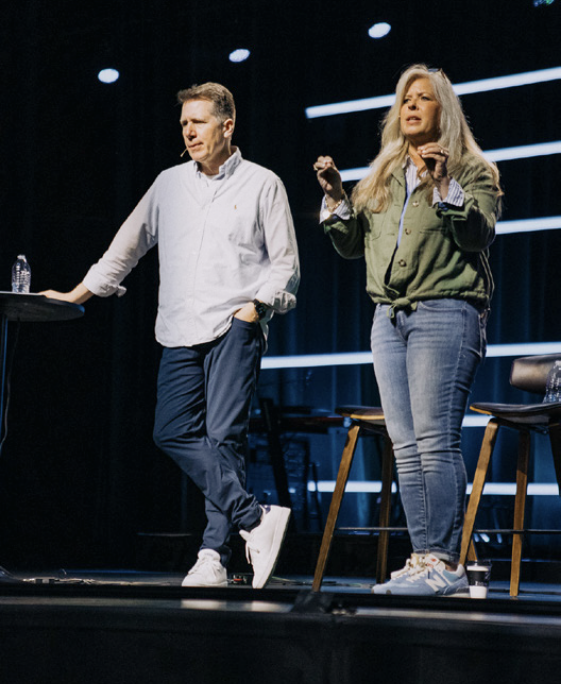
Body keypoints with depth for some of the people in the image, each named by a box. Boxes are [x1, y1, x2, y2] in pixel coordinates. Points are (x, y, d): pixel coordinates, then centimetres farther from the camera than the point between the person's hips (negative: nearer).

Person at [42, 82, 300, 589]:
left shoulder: (262, 185, 6)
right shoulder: (169, 185, 17)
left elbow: (285, 262, 6)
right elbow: (129, 244, 23)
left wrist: (257, 304, -9)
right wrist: (79, 293, 19)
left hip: (235, 327, -5)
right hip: (181, 330, 5)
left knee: (223, 435, -14)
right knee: (174, 432, -8)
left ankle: (214, 555, -14)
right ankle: (255, 519, -8)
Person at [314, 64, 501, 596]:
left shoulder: (472, 170, 5)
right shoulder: (383, 176, 22)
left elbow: (480, 234, -10)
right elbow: (352, 245, 20)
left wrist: (444, 184, -19)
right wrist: (335, 198, 7)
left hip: (444, 312, -6)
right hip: (389, 317, 7)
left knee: (435, 441, -14)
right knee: (406, 446, 2)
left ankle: (444, 562, -14)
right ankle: (423, 558, 4)